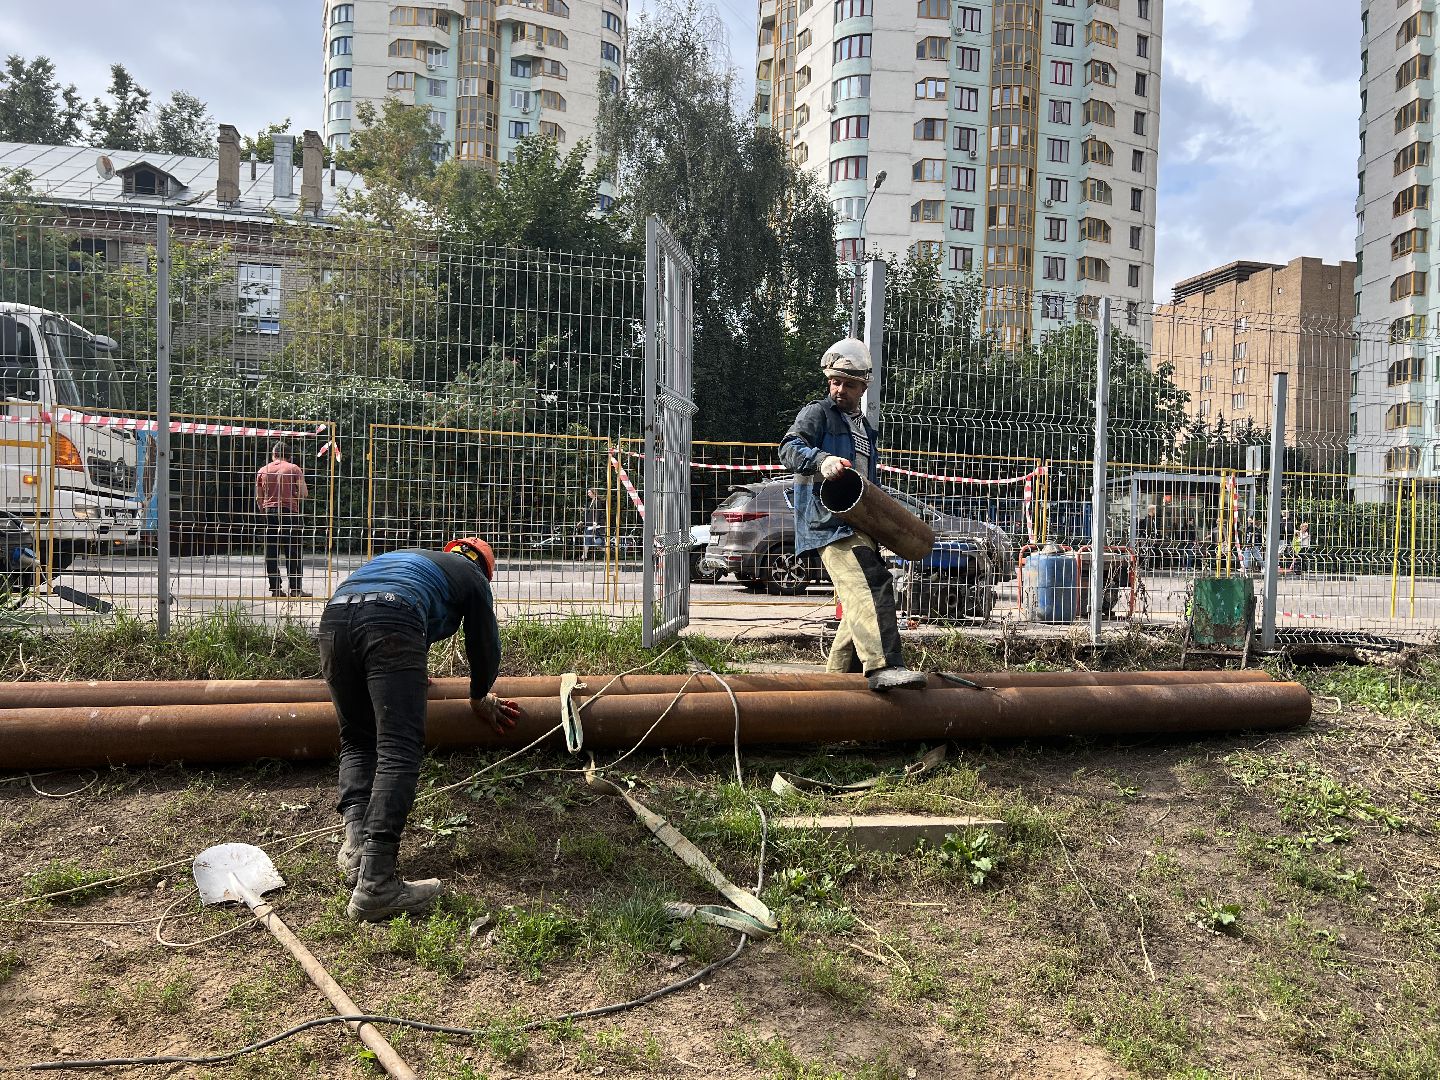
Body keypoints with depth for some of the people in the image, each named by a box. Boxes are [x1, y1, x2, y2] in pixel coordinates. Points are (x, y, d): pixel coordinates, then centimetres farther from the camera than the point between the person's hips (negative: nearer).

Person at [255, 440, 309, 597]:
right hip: (289, 512, -3)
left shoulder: (262, 471, 8)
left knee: (271, 552, 6)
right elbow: (304, 494, -5)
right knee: (292, 552, 0)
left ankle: (275, 588, 5)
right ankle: (295, 589, -2)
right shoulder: (294, 469, -2)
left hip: (269, 512, 3)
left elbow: (258, 498, 10)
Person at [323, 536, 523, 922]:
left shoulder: (410, 557, 43)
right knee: (399, 751, -9)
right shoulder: (472, 576, 28)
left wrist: (406, 679, 69)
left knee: (356, 741, 18)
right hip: (390, 625, -6)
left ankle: (356, 843, 0)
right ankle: (375, 884, -19)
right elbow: (484, 647, 31)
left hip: (334, 615, 6)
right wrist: (480, 697, 50)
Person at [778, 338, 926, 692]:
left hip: (857, 524, 9)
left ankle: (838, 676, 24)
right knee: (869, 587, -27)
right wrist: (821, 459, -35)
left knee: (862, 603, 12)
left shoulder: (867, 430, 27)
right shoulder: (818, 413, 3)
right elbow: (790, 447, -16)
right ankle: (884, 667, -38)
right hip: (830, 522, -9)